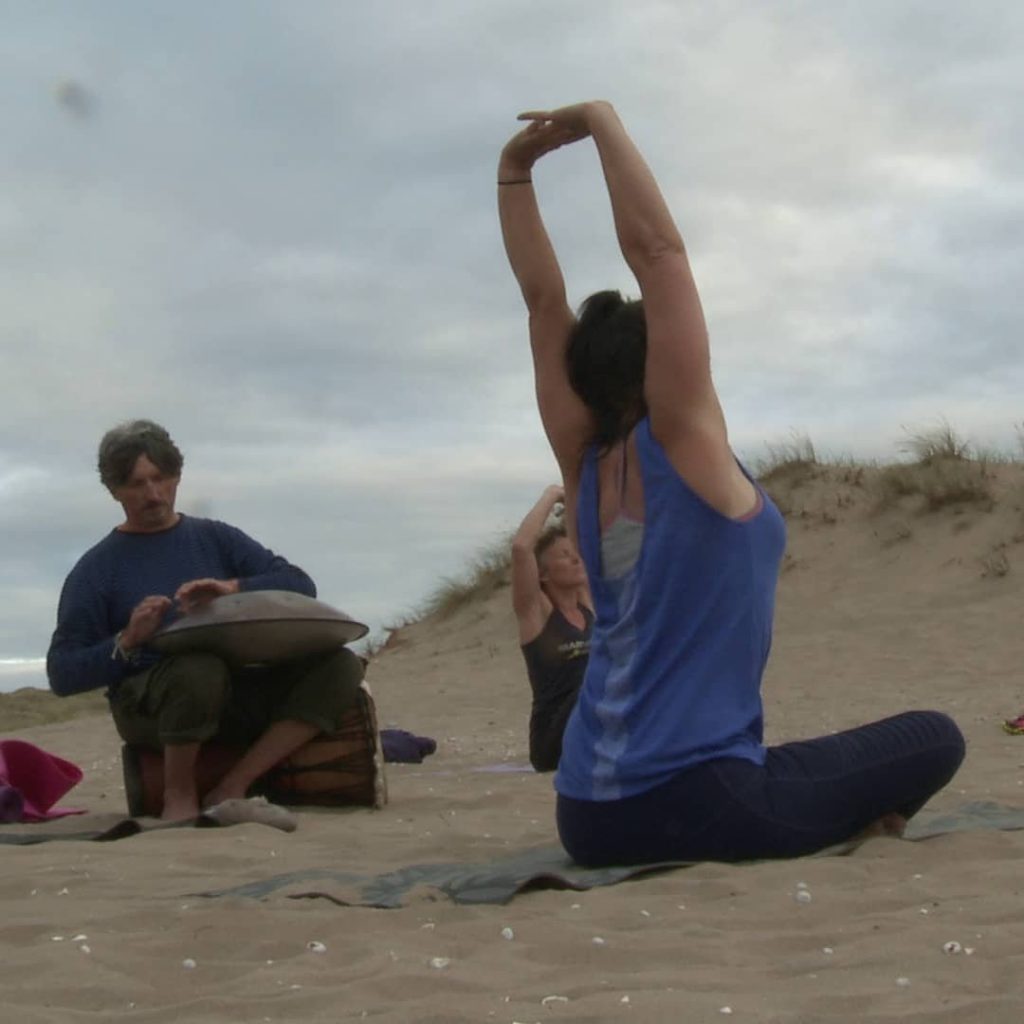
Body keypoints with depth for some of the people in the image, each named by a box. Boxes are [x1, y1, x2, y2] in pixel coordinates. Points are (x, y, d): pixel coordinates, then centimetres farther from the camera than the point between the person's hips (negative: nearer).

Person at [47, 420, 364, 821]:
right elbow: (62, 675, -2)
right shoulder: (97, 570, 4)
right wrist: (127, 642, -18)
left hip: (236, 697, 4)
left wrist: (234, 587, -16)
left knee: (341, 666, -18)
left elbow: (301, 586, 2)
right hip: (149, 709, -4)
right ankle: (179, 793, -13)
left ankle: (232, 787, -21)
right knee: (201, 669, -39)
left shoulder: (215, 538, 14)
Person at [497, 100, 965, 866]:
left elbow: (544, 299, 7)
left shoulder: (585, 462, 6)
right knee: (933, 741, 9)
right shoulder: (682, 439, -10)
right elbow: (657, 252, -13)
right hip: (695, 802, -7)